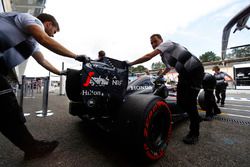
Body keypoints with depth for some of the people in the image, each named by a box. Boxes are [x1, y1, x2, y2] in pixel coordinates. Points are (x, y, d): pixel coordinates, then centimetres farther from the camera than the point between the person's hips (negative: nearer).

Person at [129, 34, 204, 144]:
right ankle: (196, 118, 30)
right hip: (184, 74, 8)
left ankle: (194, 133, 10)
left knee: (190, 101, -9)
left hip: (195, 70, -8)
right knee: (180, 102, 3)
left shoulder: (166, 43, -8)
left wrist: (130, 63, -17)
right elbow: (169, 67, 35)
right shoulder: (163, 56, 17)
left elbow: (149, 56, -21)